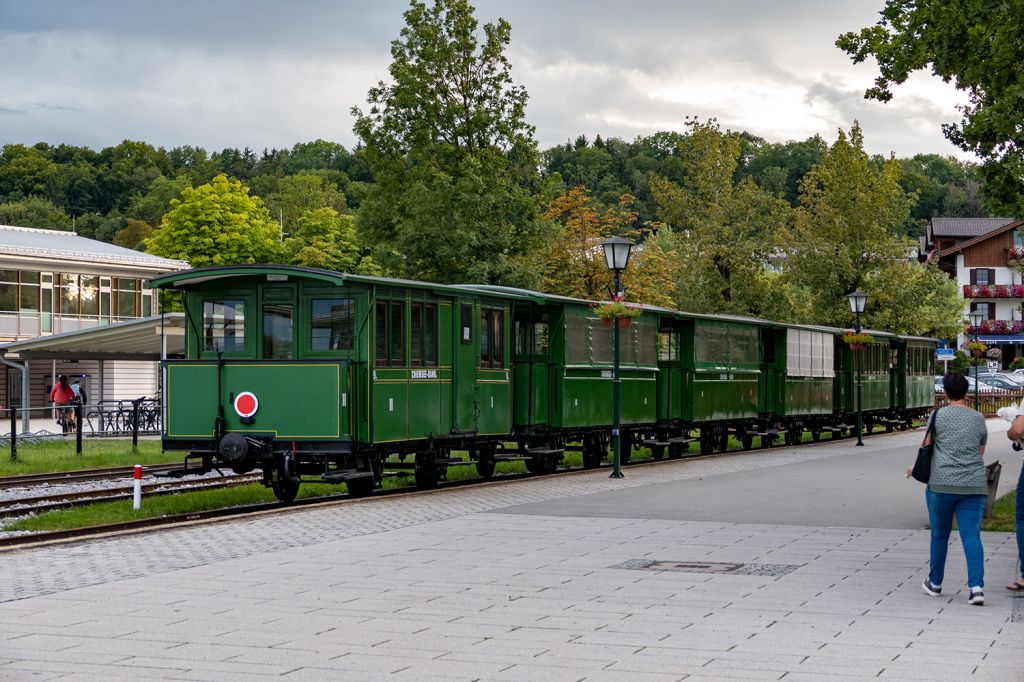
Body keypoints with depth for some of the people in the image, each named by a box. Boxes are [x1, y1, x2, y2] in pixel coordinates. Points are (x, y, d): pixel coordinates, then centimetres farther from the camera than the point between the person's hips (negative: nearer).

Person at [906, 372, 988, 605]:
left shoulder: (939, 415, -1)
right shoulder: (979, 419, 8)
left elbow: (926, 445, 8)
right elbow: (980, 452, 17)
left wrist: (916, 467, 26)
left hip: (942, 484, -2)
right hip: (974, 485, 2)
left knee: (939, 535, 13)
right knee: (971, 535, -1)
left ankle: (935, 583, 26)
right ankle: (976, 586, -15)